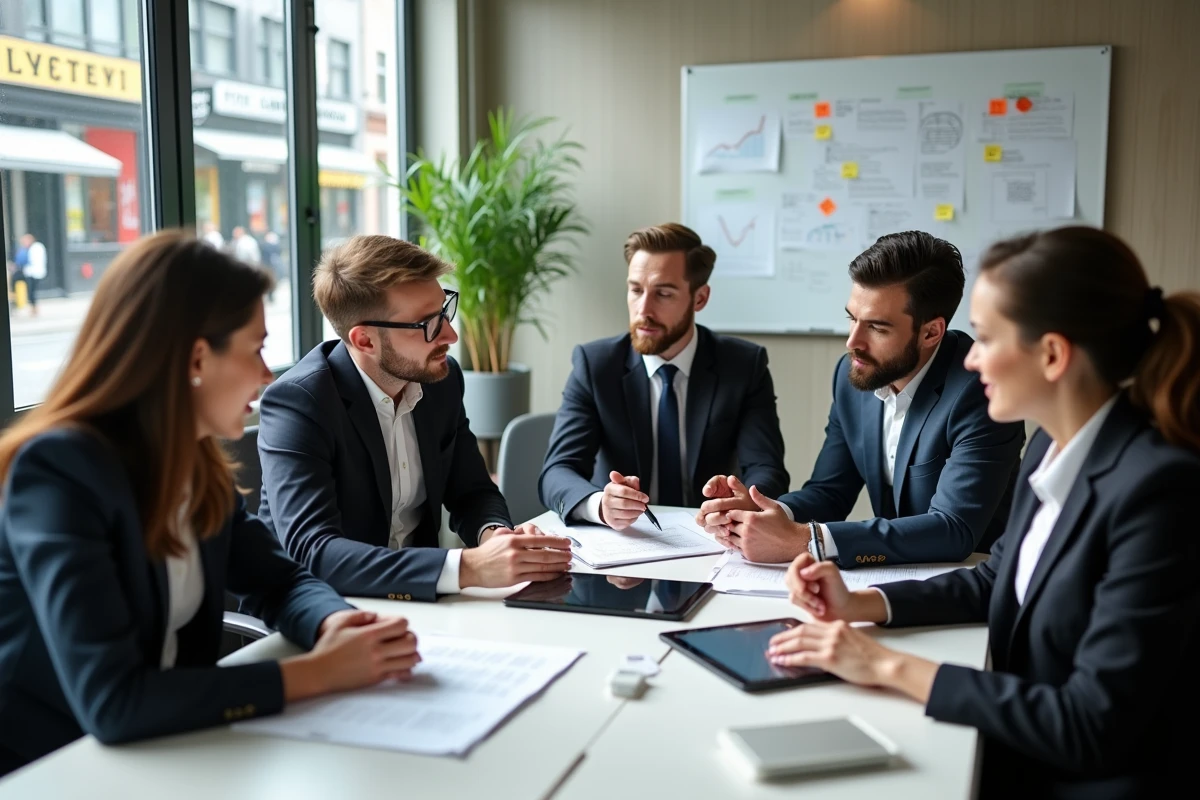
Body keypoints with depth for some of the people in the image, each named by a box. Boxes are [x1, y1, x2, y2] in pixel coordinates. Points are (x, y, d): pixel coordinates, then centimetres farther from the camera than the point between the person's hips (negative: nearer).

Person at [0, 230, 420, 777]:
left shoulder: (198, 464, 0)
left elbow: (279, 580, 11)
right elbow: (112, 701, -29)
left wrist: (335, 623, -11)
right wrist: (315, 674, -25)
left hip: (155, 754, 6)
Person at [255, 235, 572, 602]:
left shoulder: (441, 378, -3)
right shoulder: (295, 403, -19)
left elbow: (472, 493, 7)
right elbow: (310, 554, -30)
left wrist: (494, 534, -16)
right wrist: (468, 567, -38)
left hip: (415, 596, 5)